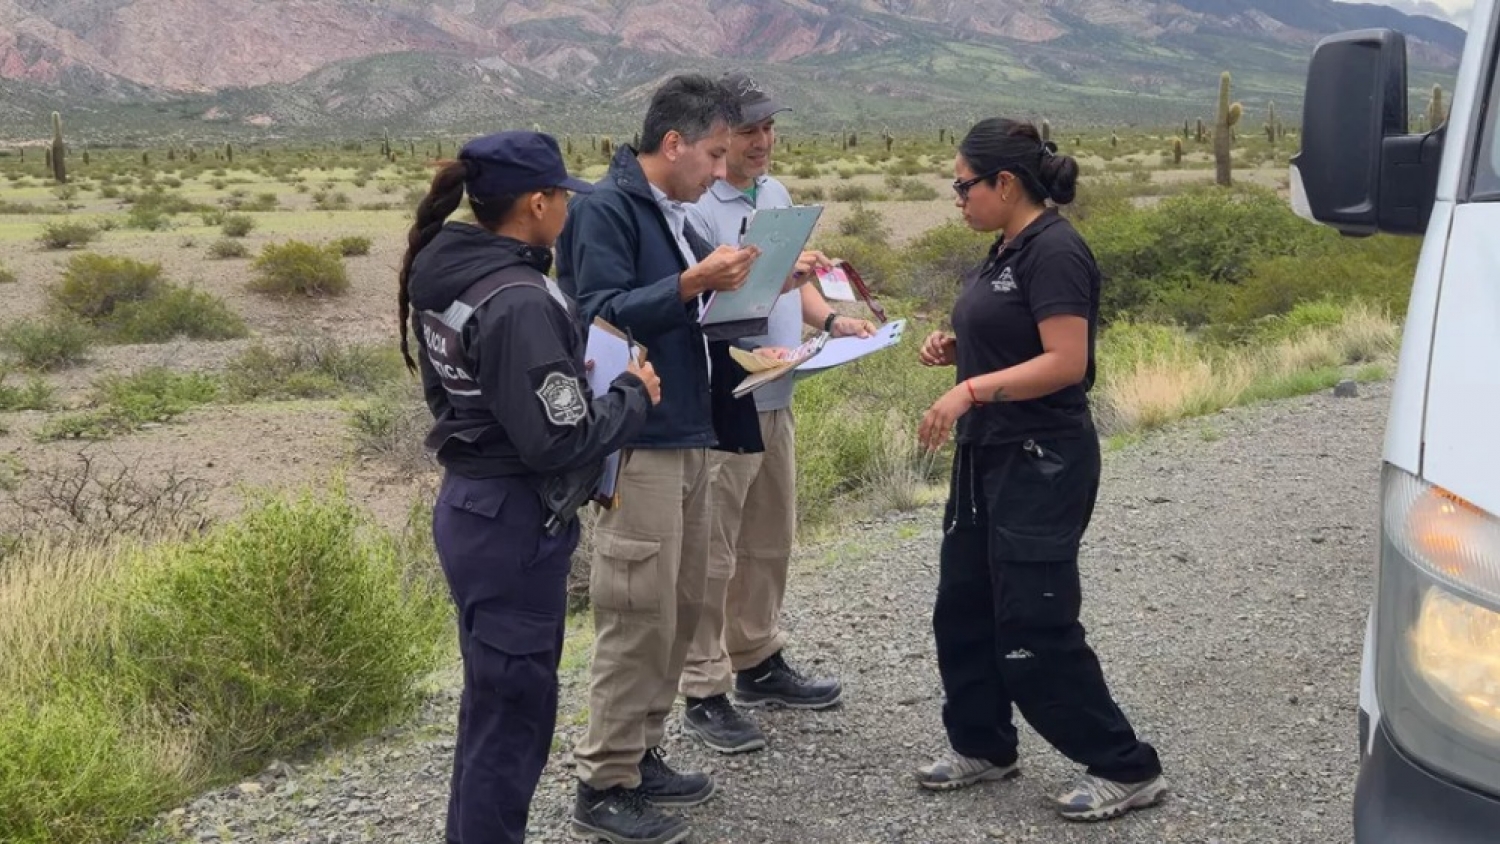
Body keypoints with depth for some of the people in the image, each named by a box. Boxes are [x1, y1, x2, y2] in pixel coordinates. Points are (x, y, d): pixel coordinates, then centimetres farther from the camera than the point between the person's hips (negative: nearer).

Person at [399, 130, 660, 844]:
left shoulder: (447, 275, 5)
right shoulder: (520, 301, -23)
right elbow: (557, 439, -24)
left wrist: (578, 374, 9)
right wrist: (633, 395, -9)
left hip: (472, 506, 10)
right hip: (514, 522, -10)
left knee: (493, 696, 23)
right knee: (515, 706, 4)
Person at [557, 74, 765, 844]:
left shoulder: (673, 215, 15)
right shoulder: (605, 209, -12)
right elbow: (600, 316, -21)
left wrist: (732, 287, 6)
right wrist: (692, 282, -26)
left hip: (686, 435, 10)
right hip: (637, 443, -10)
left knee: (679, 607, 14)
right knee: (638, 613, -6)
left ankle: (641, 755, 26)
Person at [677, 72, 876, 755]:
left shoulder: (776, 195, 12)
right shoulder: (694, 208, -16)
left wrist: (831, 320, 1)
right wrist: (748, 355, -33)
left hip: (774, 399, 9)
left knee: (769, 543, 20)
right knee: (711, 555, -1)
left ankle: (758, 664, 35)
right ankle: (703, 694, 9)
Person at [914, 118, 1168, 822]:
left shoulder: (1054, 250, -17)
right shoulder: (1007, 250, 13)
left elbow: (1066, 361, -24)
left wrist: (971, 389, -28)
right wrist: (956, 348, 5)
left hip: (1042, 465, -10)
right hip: (990, 456, 10)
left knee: (1034, 631, -5)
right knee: (962, 610, 14)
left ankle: (1126, 769, 8)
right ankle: (983, 747, 30)